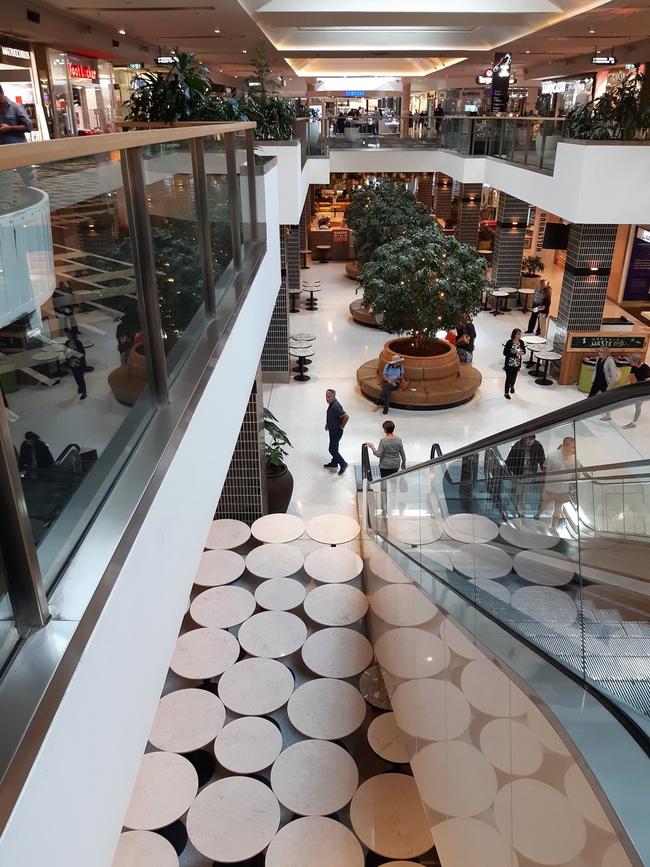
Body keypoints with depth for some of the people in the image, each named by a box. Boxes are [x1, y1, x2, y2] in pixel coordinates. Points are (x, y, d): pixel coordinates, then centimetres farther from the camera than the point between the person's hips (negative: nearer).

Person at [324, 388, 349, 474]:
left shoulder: (336, 407, -30)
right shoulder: (331, 404, 1)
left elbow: (346, 417, -34)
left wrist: (342, 426, -20)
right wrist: (327, 424, 15)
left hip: (337, 431, -10)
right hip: (332, 430, 10)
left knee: (332, 449, -4)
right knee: (334, 448, 22)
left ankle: (343, 464, 10)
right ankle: (334, 463, 37)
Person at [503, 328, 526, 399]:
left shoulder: (521, 342, -5)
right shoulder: (509, 342, -20)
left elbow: (524, 351, 7)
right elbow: (505, 353, -20)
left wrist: (522, 353, -18)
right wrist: (515, 354, -26)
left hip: (517, 364, 5)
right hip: (509, 364, -5)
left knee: (514, 377, 21)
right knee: (508, 378, 1)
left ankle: (512, 386, 50)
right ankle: (506, 393, 14)